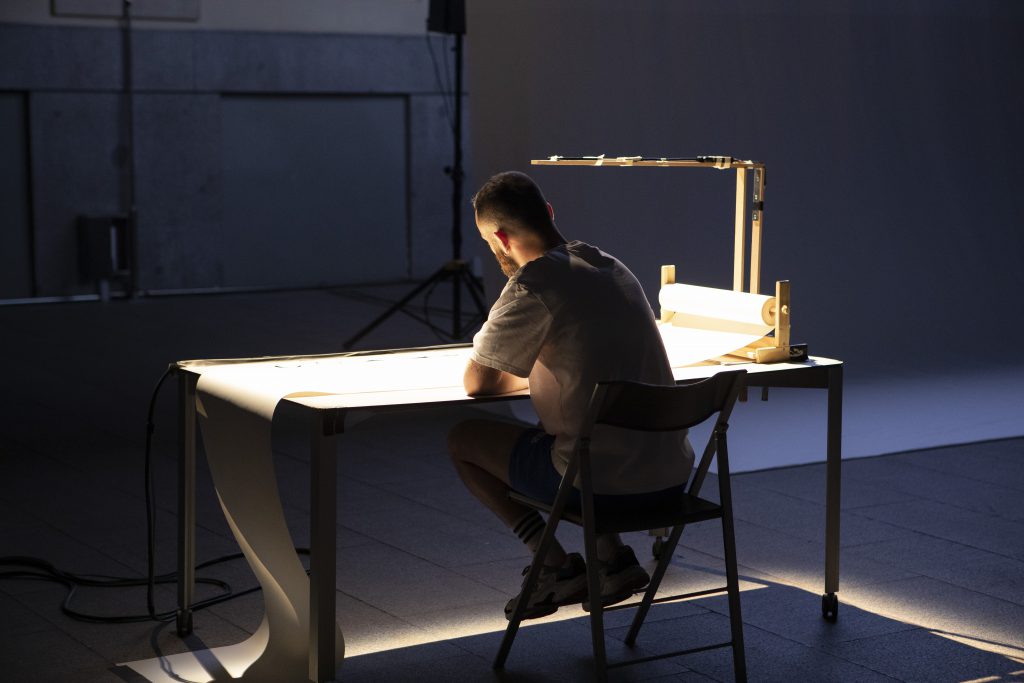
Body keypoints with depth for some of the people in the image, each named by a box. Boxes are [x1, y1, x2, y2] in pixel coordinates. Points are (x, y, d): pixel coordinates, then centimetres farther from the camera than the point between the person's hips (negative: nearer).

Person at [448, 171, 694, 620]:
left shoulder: (533, 285, -13)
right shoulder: (613, 269, 11)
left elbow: (476, 383, -4)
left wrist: (526, 379, 14)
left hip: (604, 482, -8)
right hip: (671, 476, 8)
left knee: (463, 439, 12)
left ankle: (556, 567, 8)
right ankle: (612, 555, 20)